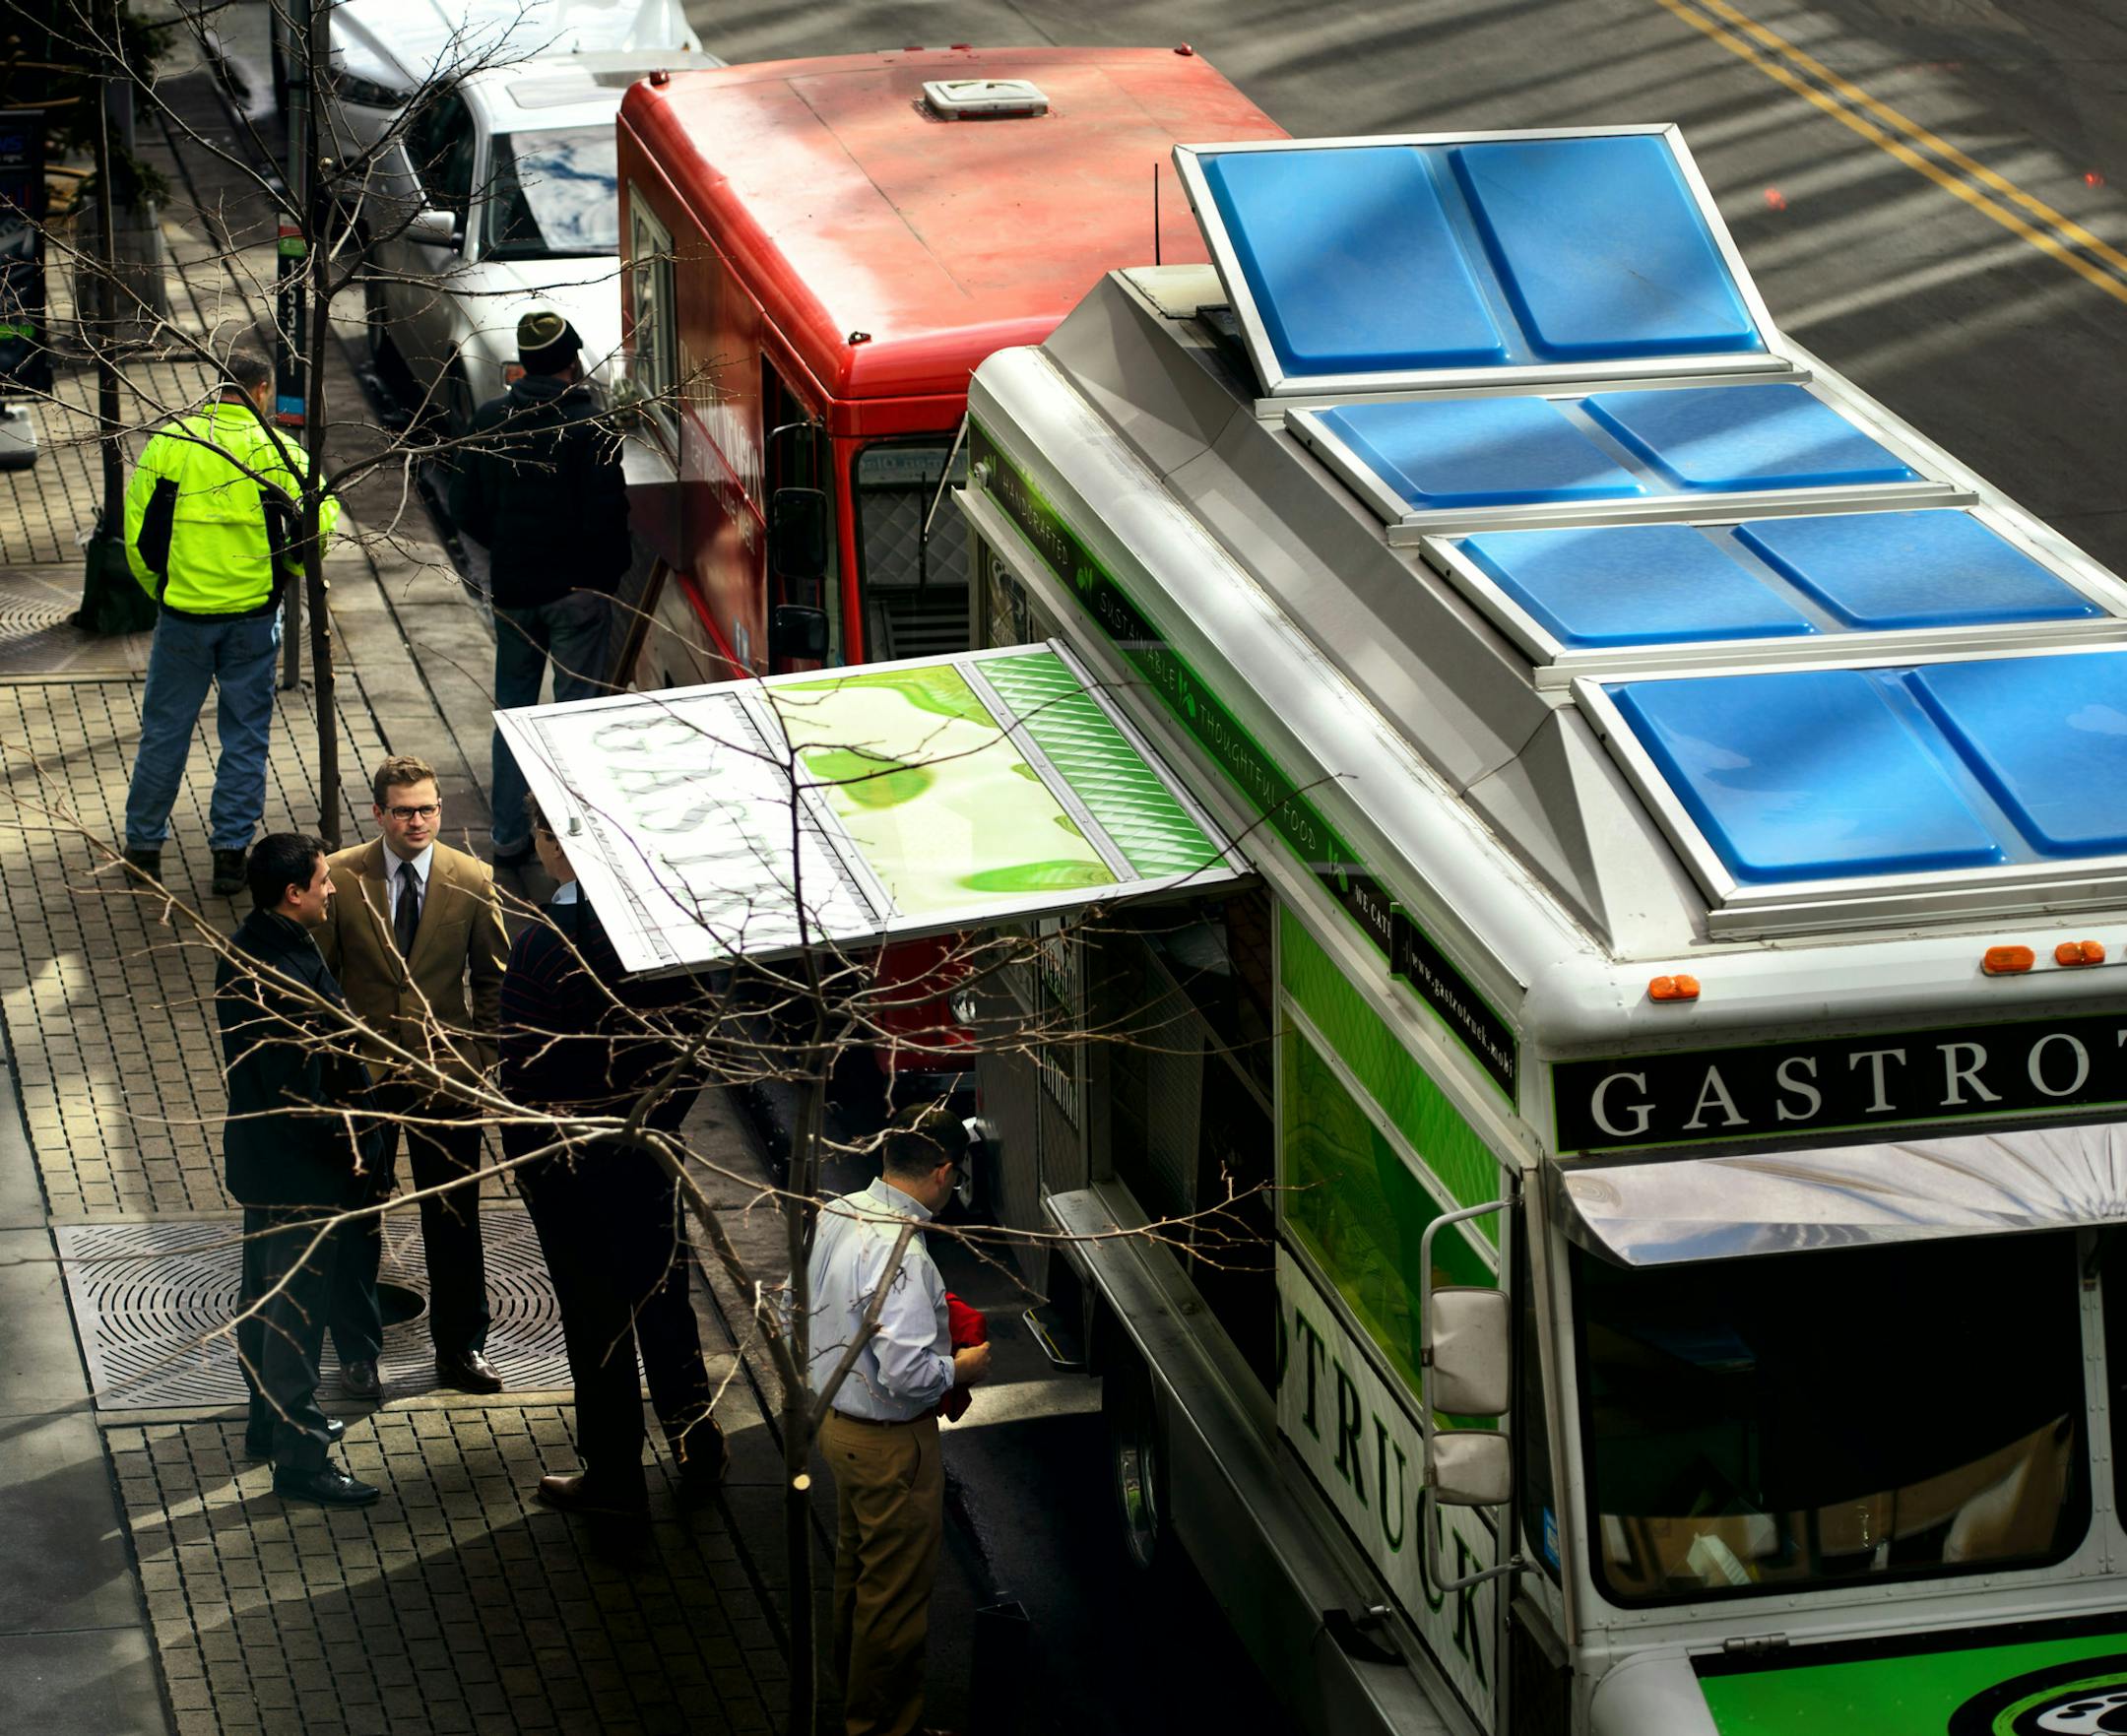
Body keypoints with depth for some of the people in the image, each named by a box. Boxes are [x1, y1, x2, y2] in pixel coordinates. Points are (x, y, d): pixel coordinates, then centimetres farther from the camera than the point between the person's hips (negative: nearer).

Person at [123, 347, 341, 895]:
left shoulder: (169, 442, -2)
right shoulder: (276, 450, -5)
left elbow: (138, 529, 0)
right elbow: (315, 527, -4)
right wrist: (288, 569, 15)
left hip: (182, 613, 1)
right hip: (253, 617, -1)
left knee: (164, 731, 11)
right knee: (245, 734, 9)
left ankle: (144, 845, 17)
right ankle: (231, 851, 8)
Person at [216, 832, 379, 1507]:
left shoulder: (246, 946, 1)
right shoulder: (287, 977, -31)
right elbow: (299, 1096, -28)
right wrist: (346, 1148, -13)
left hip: (258, 1154, 10)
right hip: (298, 1171, -10)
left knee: (263, 1294, 23)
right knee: (297, 1311, 1)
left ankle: (272, 1418, 40)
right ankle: (298, 1457, 10)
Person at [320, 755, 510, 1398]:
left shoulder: (472, 880, -5)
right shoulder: (340, 878, -8)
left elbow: (493, 977, 4)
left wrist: (483, 1056, -2)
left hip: (446, 1073, 1)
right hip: (362, 1073, -1)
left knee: (455, 1219, 11)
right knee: (357, 1218, 10)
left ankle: (461, 1348, 26)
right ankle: (357, 1351, 25)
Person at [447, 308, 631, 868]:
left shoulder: (489, 421, 1)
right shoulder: (590, 426, -14)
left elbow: (466, 511, 5)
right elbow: (606, 516, -16)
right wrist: (612, 569, 1)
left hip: (512, 588, 4)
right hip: (577, 589, -4)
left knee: (513, 708, 13)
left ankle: (508, 837, 15)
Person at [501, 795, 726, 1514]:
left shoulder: (544, 944, -25)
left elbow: (523, 1064, -21)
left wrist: (523, 1152, -6)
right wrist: (668, 1099, 11)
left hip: (569, 1153, -5)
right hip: (651, 1136, 6)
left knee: (594, 1312, 9)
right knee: (661, 1292, 21)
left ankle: (613, 1474, 21)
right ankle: (698, 1451, 32)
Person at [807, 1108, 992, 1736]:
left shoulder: (836, 1215, -4)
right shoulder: (901, 1254, -32)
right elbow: (908, 1376, -32)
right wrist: (958, 1368, -13)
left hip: (834, 1419, 9)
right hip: (890, 1441, -9)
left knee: (856, 1565, 28)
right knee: (897, 1589, 9)